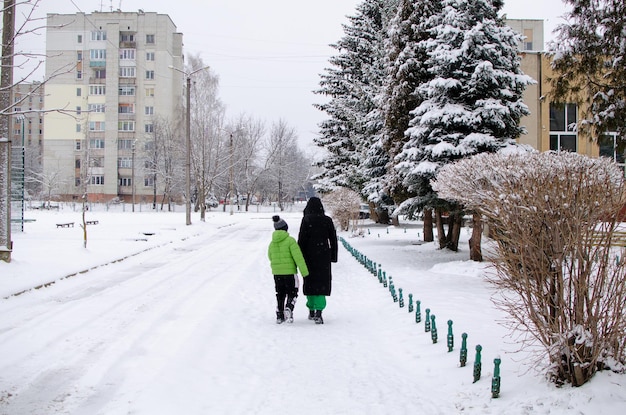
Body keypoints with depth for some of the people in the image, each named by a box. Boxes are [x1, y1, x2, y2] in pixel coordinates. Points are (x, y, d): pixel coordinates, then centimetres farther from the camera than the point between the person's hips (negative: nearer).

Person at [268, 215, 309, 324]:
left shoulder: (272, 243, 4)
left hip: (276, 273, 5)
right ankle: (288, 309, -17)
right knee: (292, 293, 7)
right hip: (290, 271, -4)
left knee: (280, 294, 16)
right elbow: (298, 257, -16)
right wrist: (304, 272, -14)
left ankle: (279, 315, 16)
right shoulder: (290, 240, -12)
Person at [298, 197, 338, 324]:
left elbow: (301, 240, -6)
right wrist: (333, 256, 13)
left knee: (310, 282, 12)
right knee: (322, 282, 1)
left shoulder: (306, 220, -5)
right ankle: (319, 312, -13)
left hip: (310, 256, -1)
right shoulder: (327, 220, 1)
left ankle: (311, 311, 21)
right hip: (324, 255, 1)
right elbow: (333, 239, 5)